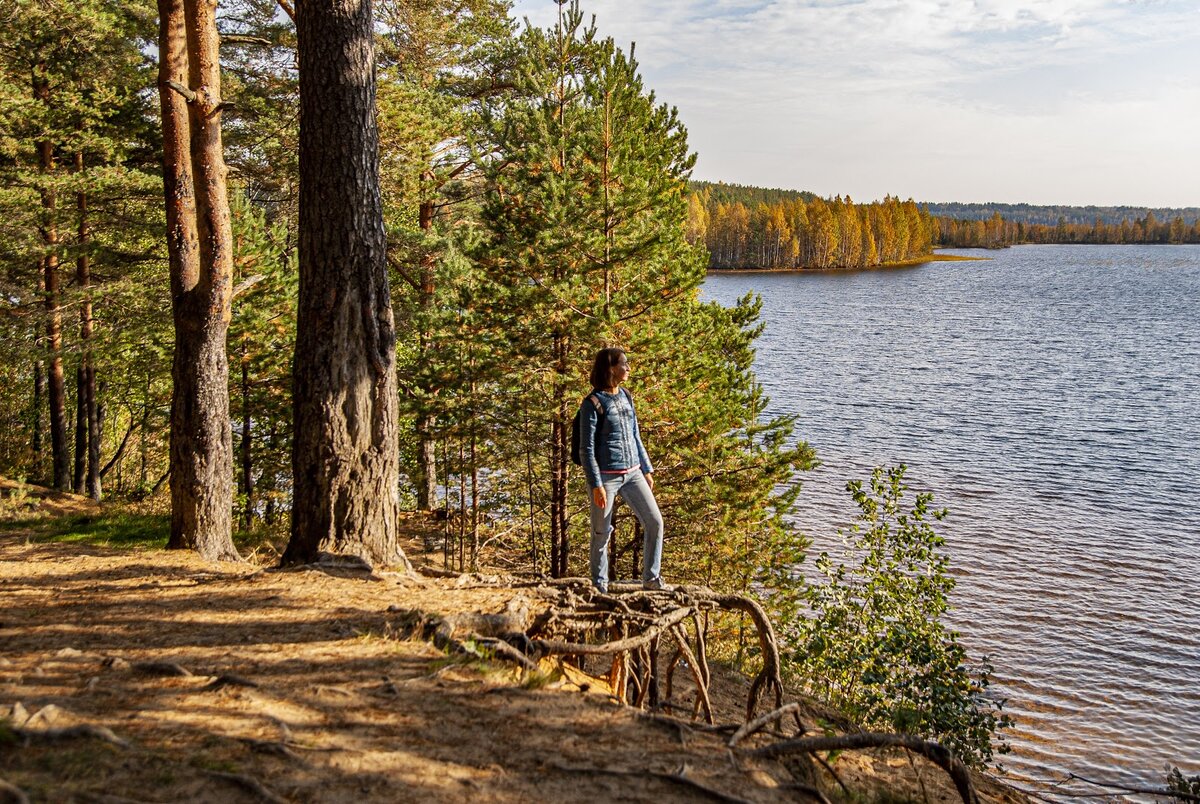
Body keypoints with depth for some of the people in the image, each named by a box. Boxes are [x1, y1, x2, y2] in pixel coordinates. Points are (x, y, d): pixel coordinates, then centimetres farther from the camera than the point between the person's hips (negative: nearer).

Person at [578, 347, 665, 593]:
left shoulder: (625, 397, 11)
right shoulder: (593, 403, -10)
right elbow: (586, 449, -11)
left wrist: (647, 469, 17)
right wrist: (596, 485, -16)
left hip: (632, 473, 6)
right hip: (606, 475, -6)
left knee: (655, 522, 0)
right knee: (602, 533, 3)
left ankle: (651, 578, 10)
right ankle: (600, 587, 16)